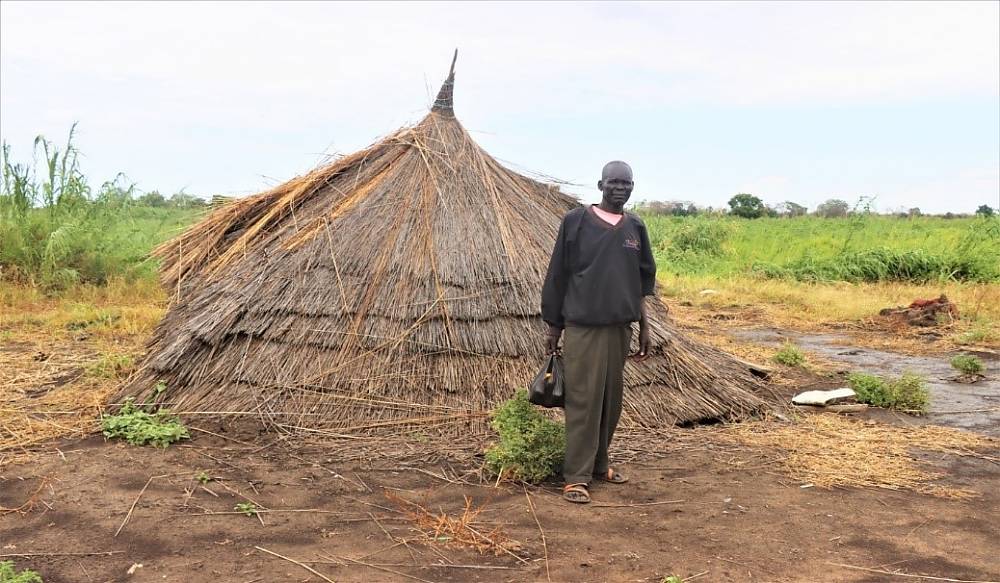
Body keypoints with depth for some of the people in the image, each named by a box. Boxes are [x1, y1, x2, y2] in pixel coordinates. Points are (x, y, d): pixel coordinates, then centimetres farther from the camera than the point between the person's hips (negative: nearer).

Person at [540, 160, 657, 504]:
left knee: (611, 400, 11)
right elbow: (558, 276, -1)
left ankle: (599, 463, 26)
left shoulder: (635, 228, 10)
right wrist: (552, 326, -1)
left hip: (620, 327, 5)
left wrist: (644, 327, 14)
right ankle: (577, 477, 3)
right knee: (583, 400, -3)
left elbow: (641, 283, 16)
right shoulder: (576, 222, -4)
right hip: (583, 327, -5)